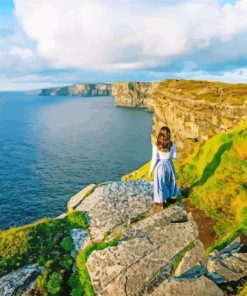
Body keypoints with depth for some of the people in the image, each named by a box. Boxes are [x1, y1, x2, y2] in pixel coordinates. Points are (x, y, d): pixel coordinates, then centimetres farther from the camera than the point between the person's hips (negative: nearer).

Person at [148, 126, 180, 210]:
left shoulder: (156, 145, -19)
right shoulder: (172, 145, -11)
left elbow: (154, 159, -16)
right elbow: (174, 156, 2)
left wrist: (150, 170, -4)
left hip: (160, 166, -3)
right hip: (169, 165, 3)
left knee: (160, 184, 12)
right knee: (169, 182, 23)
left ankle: (161, 203, 25)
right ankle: (167, 199, 39)